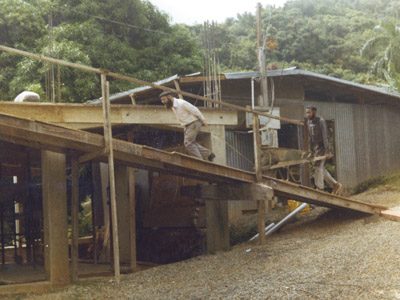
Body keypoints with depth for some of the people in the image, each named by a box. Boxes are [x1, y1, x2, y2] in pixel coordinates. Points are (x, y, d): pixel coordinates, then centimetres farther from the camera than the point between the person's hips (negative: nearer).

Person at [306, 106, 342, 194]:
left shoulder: (320, 121, -14)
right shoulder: (309, 122, 10)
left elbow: (325, 137, -19)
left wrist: (327, 152, -24)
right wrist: (311, 151, 16)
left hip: (322, 146, -8)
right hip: (315, 147, 8)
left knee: (318, 167, -13)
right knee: (321, 168, 8)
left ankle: (319, 189, -9)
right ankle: (335, 184, 19)